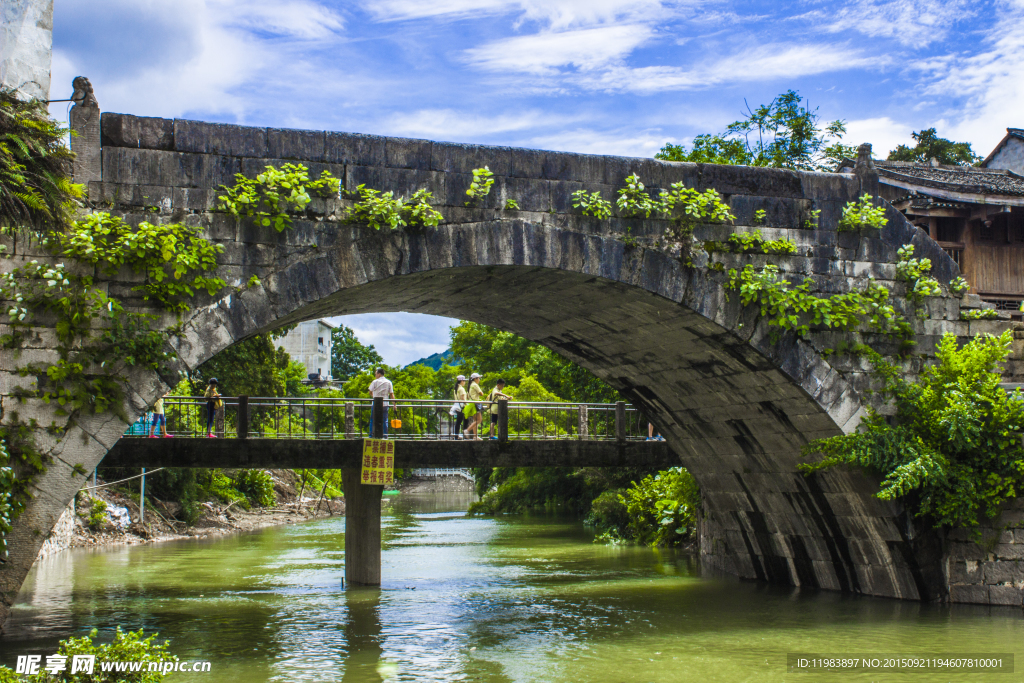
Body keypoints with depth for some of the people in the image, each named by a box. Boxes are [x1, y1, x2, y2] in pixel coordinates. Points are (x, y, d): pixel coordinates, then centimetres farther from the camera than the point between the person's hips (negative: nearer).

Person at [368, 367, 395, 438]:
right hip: (385, 404, 3)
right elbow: (391, 394, 4)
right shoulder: (389, 382, 5)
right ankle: (385, 435, 3)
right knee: (385, 420, 6)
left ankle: (371, 435, 1)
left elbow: (370, 392, 2)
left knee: (373, 420, 4)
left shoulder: (375, 382, -4)